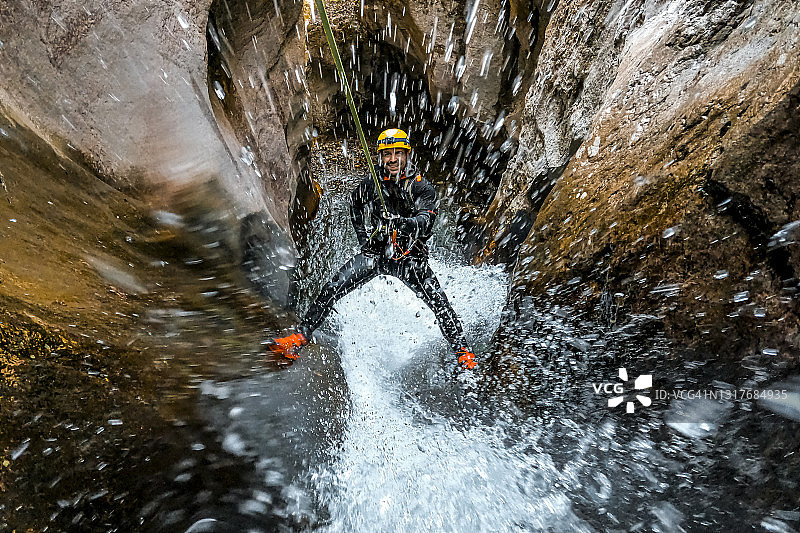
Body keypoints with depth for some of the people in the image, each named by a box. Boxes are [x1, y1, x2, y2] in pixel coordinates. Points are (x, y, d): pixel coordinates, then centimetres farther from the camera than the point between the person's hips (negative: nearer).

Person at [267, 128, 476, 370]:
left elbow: (425, 223, -22)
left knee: (439, 302, -14)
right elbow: (355, 207, 20)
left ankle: (463, 352, 5)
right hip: (375, 252, 2)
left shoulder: (422, 188, -8)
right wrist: (364, 236, 9)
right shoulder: (370, 183, -1)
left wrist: (402, 223, -43)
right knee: (332, 289, -10)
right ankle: (299, 337, 4)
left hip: (409, 257, -1)